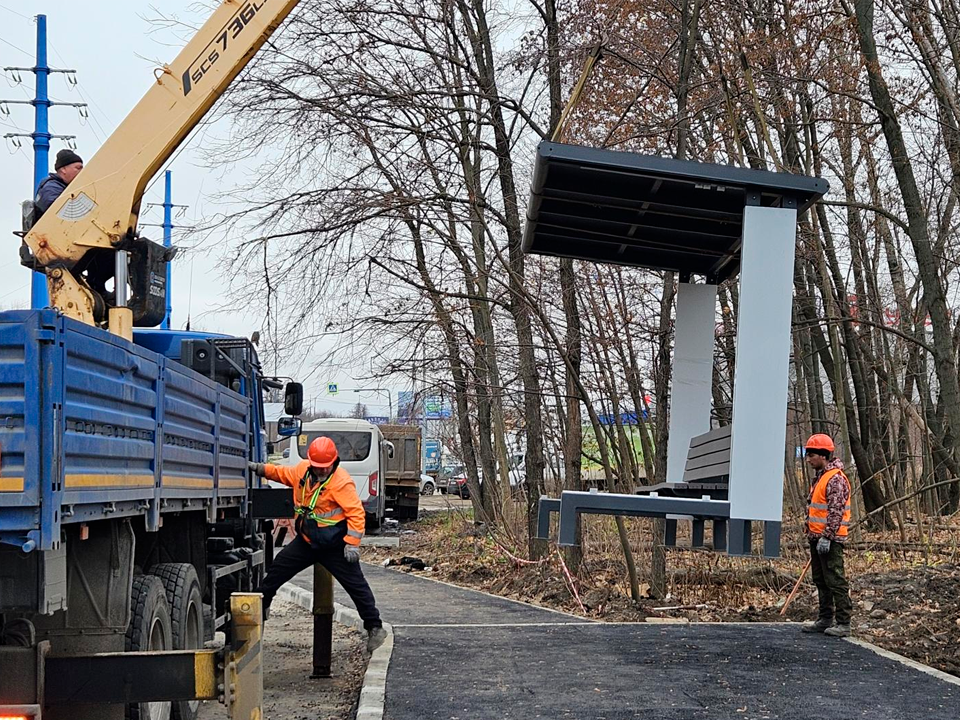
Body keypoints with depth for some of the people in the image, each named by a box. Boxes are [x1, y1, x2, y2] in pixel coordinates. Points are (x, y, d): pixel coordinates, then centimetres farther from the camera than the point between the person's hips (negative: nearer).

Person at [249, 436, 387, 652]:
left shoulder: (341, 481, -21)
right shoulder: (302, 469, -1)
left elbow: (356, 513, -22)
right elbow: (284, 473, 21)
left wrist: (352, 543, -26)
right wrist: (261, 469, 6)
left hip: (334, 546, -6)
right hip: (306, 541, 6)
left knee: (356, 585, -3)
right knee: (276, 571, 9)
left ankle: (375, 628, 6)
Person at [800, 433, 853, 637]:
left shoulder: (835, 479, -16)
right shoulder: (820, 477, 16)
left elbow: (836, 512, -22)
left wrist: (826, 537, -24)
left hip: (830, 540, -10)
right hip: (817, 538, 10)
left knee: (835, 581, -7)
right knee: (820, 581, 15)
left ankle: (843, 623, -4)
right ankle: (825, 619, 23)